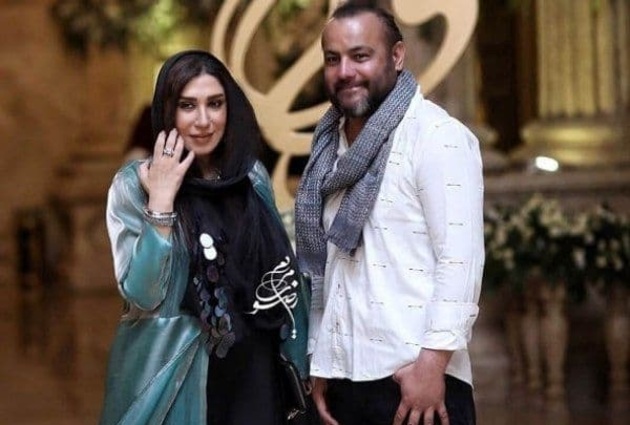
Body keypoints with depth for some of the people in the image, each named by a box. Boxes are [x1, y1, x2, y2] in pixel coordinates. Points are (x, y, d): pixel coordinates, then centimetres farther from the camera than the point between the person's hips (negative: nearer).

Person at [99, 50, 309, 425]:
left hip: (253, 368, 4)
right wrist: (161, 201, -23)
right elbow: (143, 297, -18)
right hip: (175, 371, -4)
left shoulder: (251, 175, 3)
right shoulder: (133, 185, -10)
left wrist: (296, 359, 12)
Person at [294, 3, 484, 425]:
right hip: (343, 378, 6)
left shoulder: (438, 136, -6)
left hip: (415, 376, -6)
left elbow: (460, 259, -14)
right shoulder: (331, 145, 15)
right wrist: (319, 362, 13)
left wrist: (432, 362, -19)